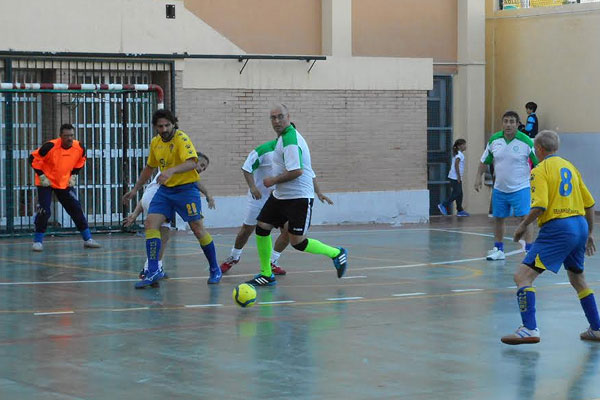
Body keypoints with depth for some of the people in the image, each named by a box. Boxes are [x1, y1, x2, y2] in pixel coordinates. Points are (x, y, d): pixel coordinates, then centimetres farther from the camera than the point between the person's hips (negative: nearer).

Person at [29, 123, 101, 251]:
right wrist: (41, 176, -17)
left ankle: (88, 239, 12)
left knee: (76, 209, 3)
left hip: (65, 183, 4)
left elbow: (80, 161, 12)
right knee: (43, 211, -12)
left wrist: (74, 175, 3)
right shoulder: (50, 146, -26)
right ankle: (38, 241, 2)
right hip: (46, 183, -4)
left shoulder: (79, 147, -11)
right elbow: (33, 158, -16)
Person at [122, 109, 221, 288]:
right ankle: (153, 272, -10)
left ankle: (215, 270, 11)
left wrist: (172, 170, -46)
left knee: (197, 228, -6)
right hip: (165, 189, 6)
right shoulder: (155, 143, 7)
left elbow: (191, 163, -31)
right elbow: (149, 168, 23)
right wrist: (135, 189, 25)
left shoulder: (181, 139, -15)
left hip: (186, 188, -6)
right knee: (150, 223, -10)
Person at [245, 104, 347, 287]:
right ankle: (266, 275, 14)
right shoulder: (285, 136, 11)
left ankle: (336, 253, 12)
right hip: (280, 196, 10)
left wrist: (273, 181, -16)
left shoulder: (290, 140, -21)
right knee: (262, 227, 5)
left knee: (297, 242, -8)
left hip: (298, 198, -10)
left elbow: (296, 171, -28)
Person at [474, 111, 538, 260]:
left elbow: (539, 163, -8)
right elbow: (485, 161, 13)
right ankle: (498, 250, 26)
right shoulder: (494, 140, 0)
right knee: (498, 219, 12)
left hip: (520, 188, -4)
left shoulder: (526, 141, -13)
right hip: (499, 188, 5)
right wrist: (479, 177, 5)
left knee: (524, 218, -13)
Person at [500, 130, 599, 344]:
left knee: (523, 276, -11)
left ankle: (530, 329, -25)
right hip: (580, 226, 8)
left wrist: (523, 225, -2)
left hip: (557, 228, -8)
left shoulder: (540, 170, -4)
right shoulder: (570, 167, 18)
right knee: (578, 279, 27)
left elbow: (540, 206, -17)